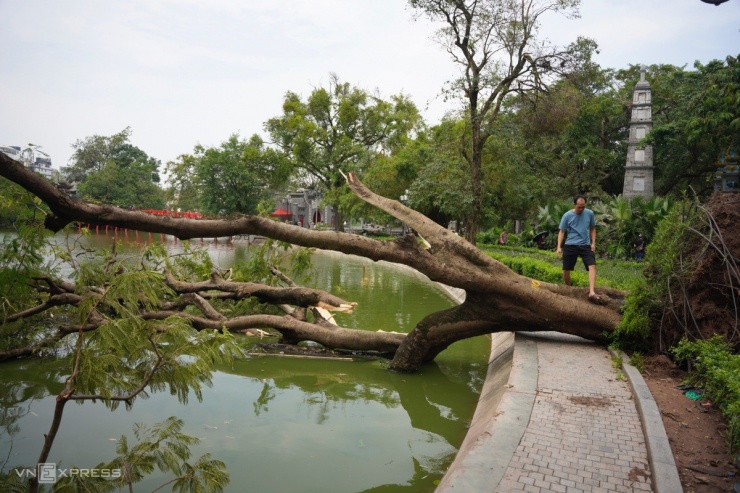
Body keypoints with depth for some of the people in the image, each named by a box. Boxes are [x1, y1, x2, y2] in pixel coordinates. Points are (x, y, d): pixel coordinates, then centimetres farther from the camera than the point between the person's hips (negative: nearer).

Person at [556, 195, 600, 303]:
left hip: (586, 245, 1)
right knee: (566, 270, 1)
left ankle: (592, 293, -28)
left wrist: (593, 243, 4)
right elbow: (562, 232, 2)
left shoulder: (590, 213, 3)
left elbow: (592, 229, 15)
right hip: (570, 246, -1)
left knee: (592, 266, -19)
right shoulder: (567, 216, -3)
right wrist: (559, 247, -8)